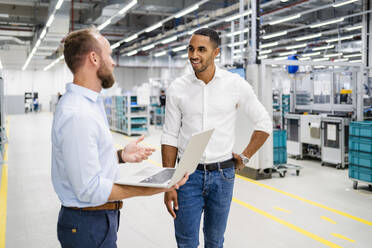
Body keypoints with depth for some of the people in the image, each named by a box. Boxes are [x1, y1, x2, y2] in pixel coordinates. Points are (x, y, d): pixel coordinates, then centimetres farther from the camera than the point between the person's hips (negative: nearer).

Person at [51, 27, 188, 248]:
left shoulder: (90, 103, 9)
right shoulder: (77, 115, -26)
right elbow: (89, 190, -27)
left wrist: (120, 156, 4)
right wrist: (150, 189, -28)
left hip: (101, 218, 10)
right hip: (89, 227, -10)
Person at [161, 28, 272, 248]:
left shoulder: (236, 85, -4)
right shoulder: (177, 89, -2)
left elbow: (264, 124, 5)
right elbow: (170, 138, 0)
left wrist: (245, 157, 0)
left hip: (222, 174, 0)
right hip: (189, 173, 0)